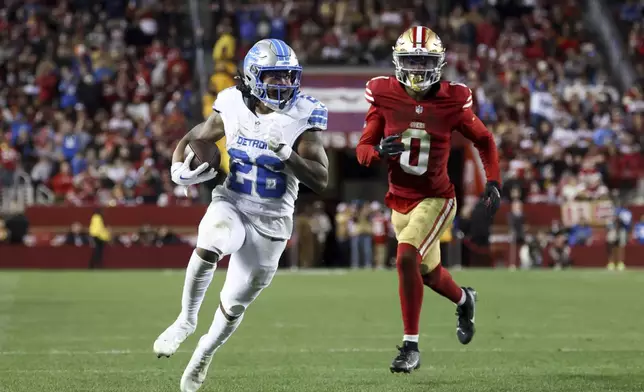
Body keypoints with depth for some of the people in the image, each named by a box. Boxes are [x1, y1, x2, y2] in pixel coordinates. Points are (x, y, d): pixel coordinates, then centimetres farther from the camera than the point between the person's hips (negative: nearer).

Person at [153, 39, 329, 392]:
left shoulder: (302, 120, -13)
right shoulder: (232, 109, -7)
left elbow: (320, 181, -17)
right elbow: (190, 141, 8)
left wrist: (286, 153, -31)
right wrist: (179, 171, -13)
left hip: (270, 221, 0)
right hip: (230, 205, 0)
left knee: (233, 305, 9)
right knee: (210, 244, -36)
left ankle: (203, 357, 38)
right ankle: (187, 319, -14)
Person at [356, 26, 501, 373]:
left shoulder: (451, 100, -12)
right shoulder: (384, 95, -9)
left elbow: (483, 140, 3)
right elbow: (363, 149, -7)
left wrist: (493, 181, -7)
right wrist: (379, 152, -29)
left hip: (436, 199, -4)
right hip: (399, 201, 4)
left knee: (407, 257, -26)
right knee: (429, 273, 20)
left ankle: (411, 346, -15)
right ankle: (464, 299, 55)